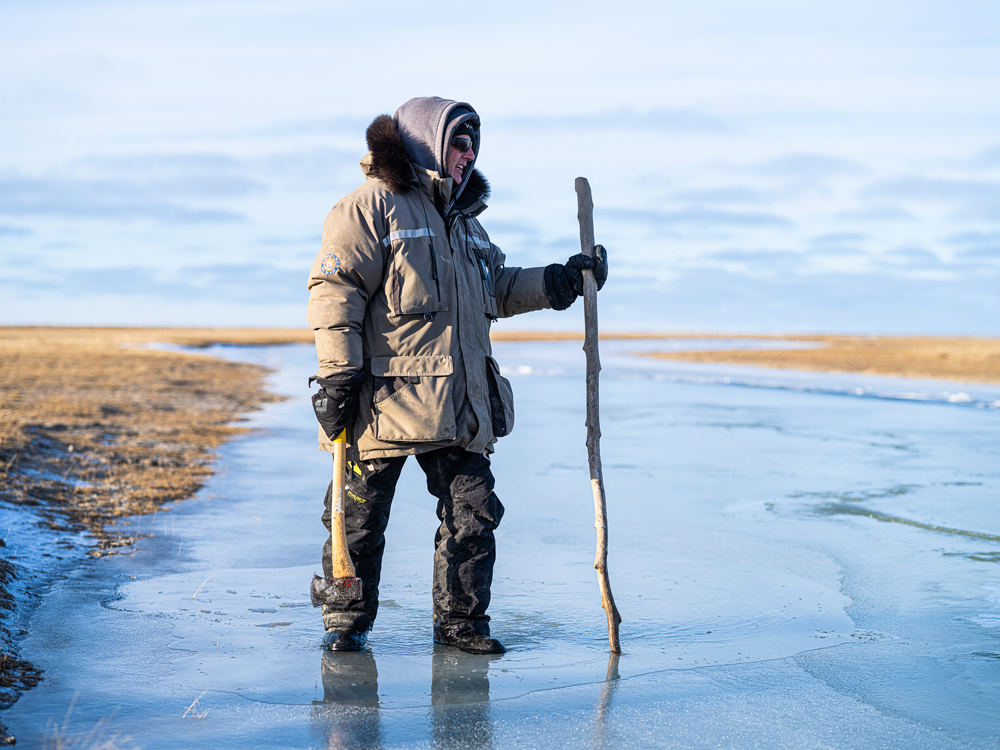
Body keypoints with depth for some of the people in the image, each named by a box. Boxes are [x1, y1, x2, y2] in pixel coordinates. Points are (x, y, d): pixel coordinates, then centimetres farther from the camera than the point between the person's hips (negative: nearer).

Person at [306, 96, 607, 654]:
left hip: (461, 407, 7)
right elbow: (334, 292, -11)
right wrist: (339, 375, -17)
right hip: (386, 401, -7)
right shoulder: (372, 208, -6)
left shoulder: (464, 219, 20)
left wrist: (559, 282, 13)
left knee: (473, 513, 6)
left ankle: (460, 619, 18)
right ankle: (347, 621, 18)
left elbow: (497, 289, 27)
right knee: (360, 517, 4)